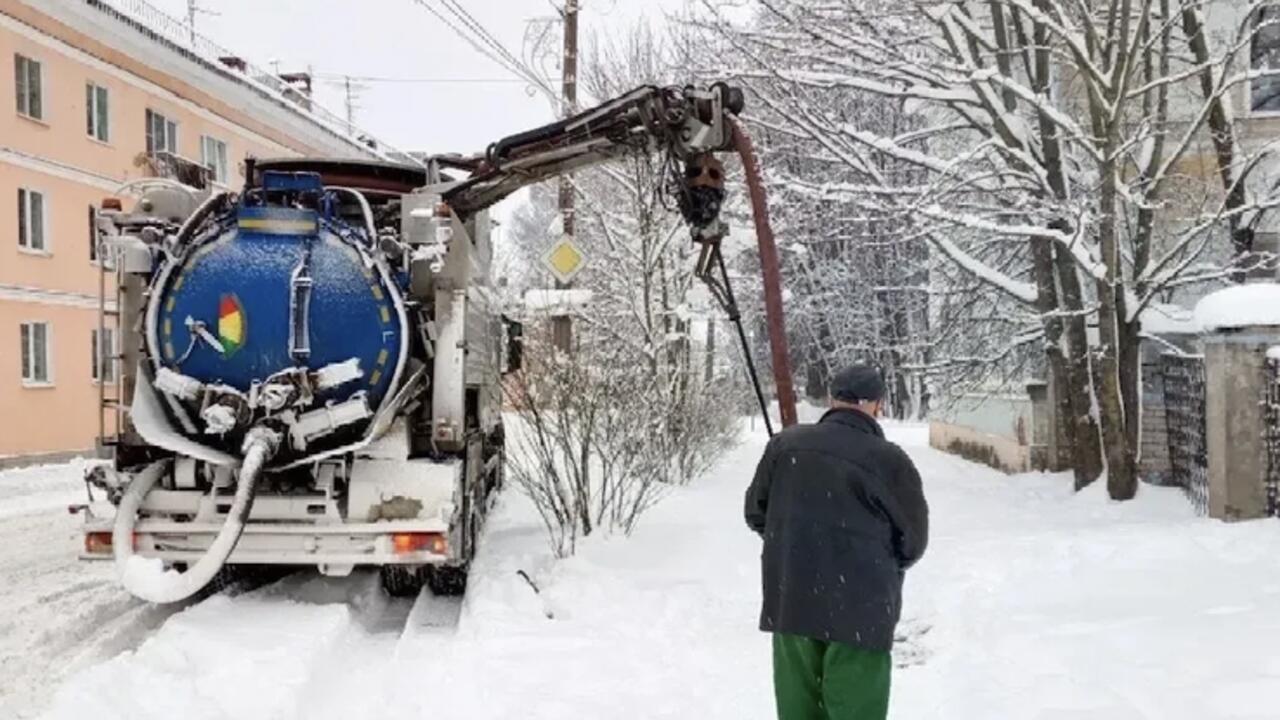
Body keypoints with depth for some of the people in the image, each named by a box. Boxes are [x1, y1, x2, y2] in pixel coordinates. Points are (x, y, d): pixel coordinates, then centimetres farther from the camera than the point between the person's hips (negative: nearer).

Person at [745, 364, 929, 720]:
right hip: (859, 612, -4)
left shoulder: (785, 444, 0)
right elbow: (913, 542, -1)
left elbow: (756, 512, 10)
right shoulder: (890, 461, -12)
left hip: (789, 604, 4)